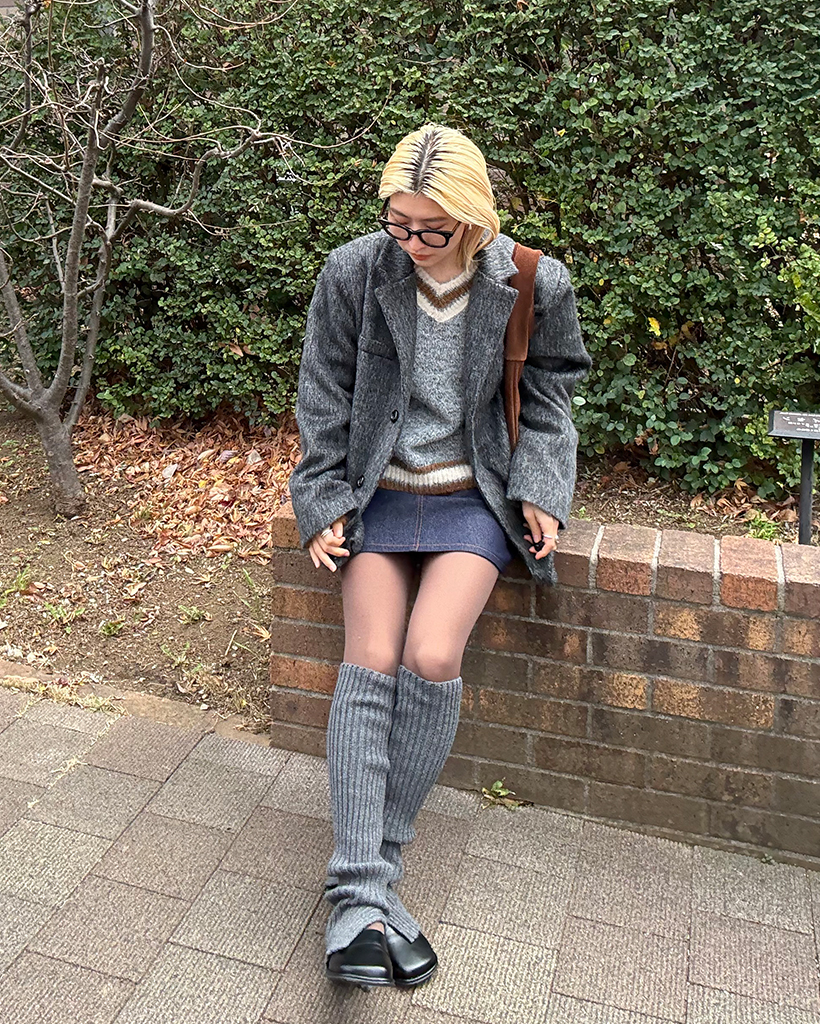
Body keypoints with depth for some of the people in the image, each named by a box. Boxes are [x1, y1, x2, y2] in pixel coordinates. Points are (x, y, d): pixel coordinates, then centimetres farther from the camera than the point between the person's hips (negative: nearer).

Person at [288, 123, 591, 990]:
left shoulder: (533, 286, -6)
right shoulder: (353, 272, -6)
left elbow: (546, 404, 6)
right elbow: (325, 399, 3)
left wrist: (539, 494, -6)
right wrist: (325, 501, -1)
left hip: (475, 495, -1)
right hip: (379, 489, 1)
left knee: (433, 656, -22)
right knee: (370, 663, -16)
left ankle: (381, 854, -1)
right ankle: (360, 893, -13)